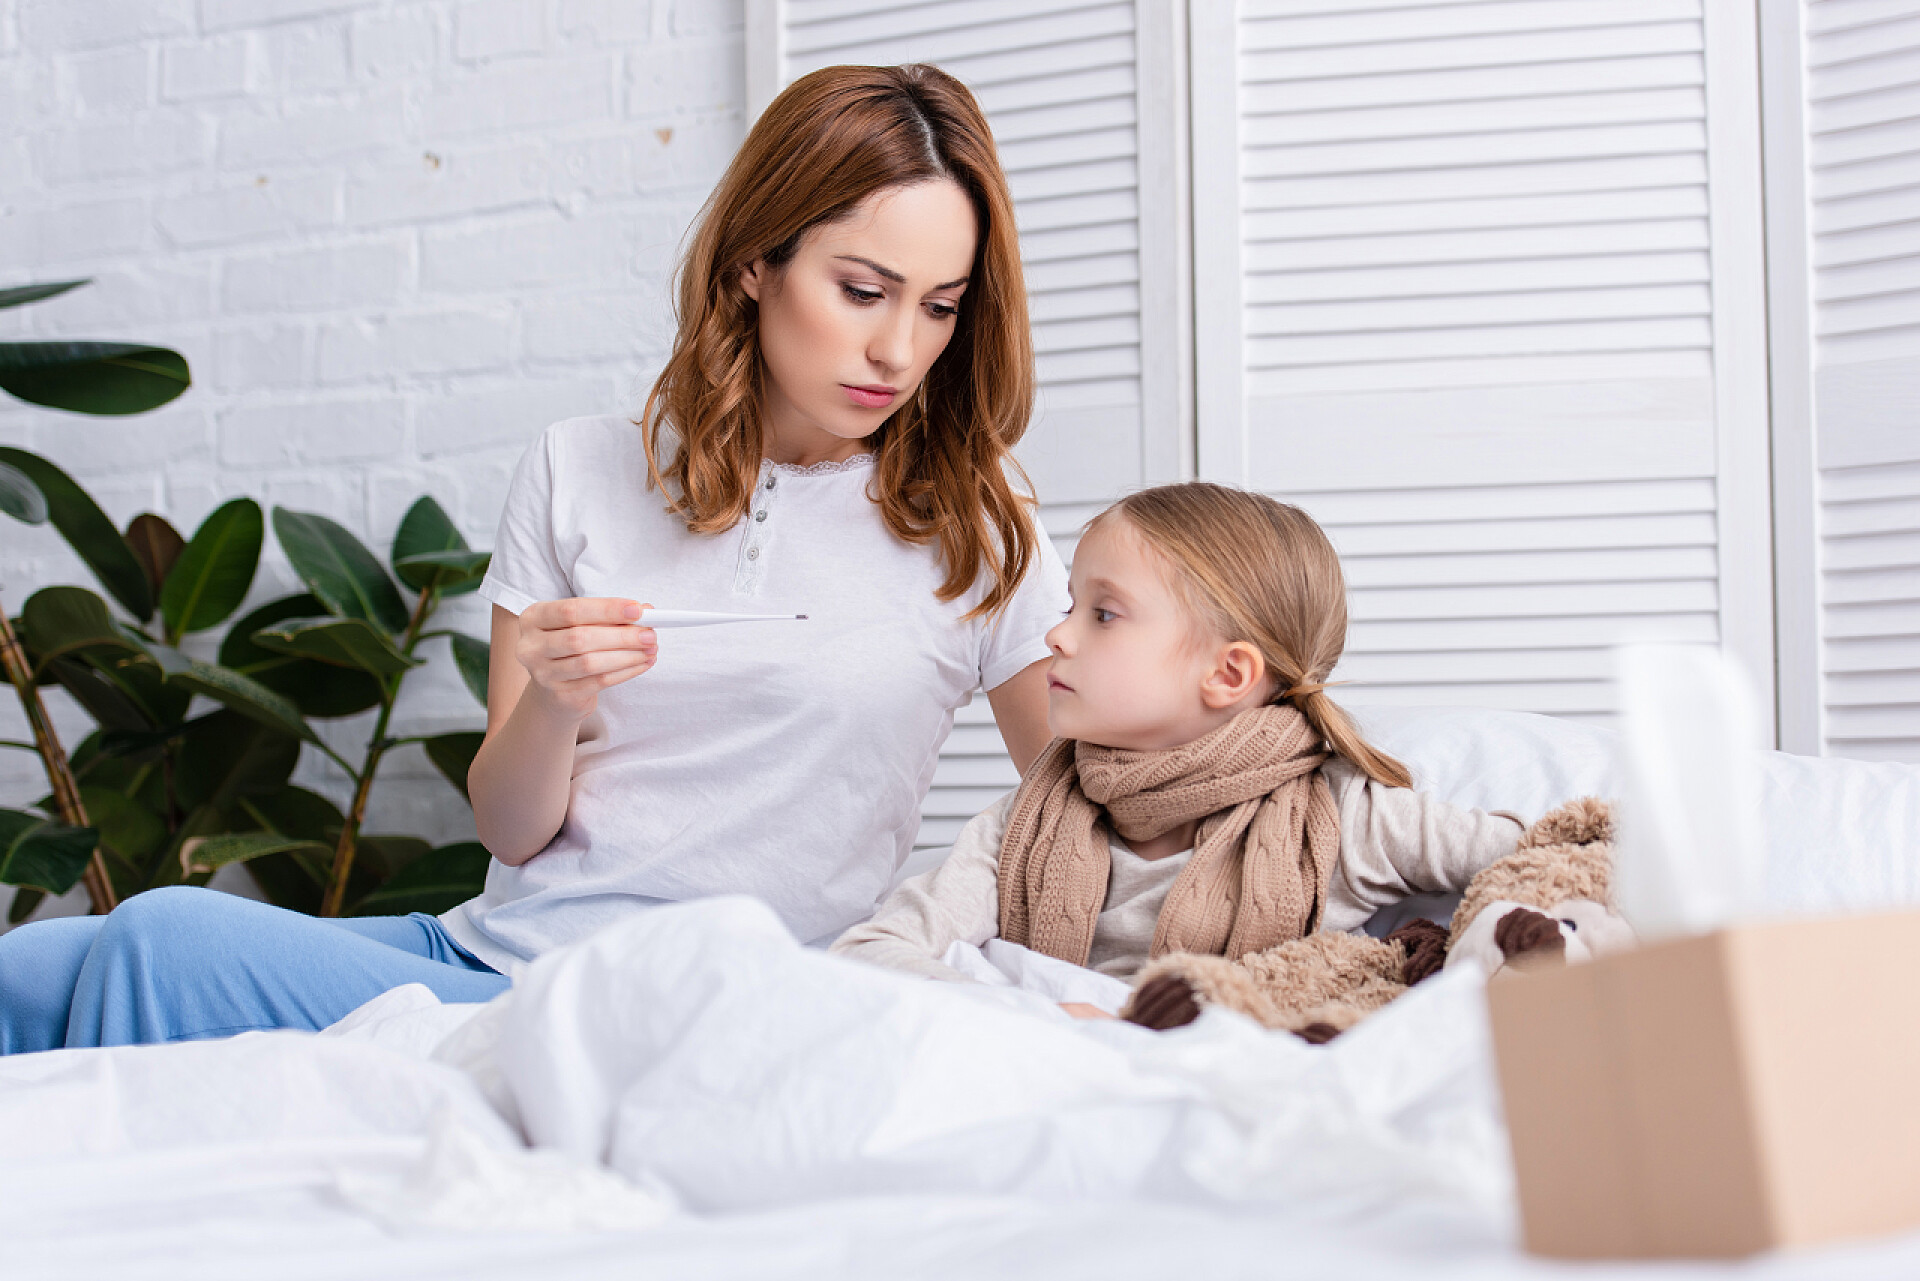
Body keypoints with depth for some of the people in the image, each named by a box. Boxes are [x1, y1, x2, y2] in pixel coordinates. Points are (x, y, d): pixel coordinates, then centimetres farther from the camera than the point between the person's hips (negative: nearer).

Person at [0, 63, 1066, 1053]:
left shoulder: (969, 516, 2)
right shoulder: (580, 473, 8)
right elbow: (512, 834, 7)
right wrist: (553, 706, -13)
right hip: (480, 952, 4)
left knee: (164, 946, -20)